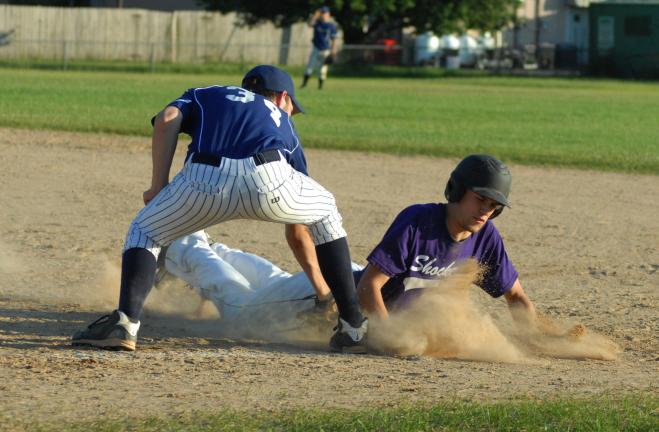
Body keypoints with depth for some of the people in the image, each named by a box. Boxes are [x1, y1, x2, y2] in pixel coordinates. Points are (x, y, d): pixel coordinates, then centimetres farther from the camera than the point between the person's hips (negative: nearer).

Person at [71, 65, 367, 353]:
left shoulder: (204, 95, 39)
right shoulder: (282, 124, 41)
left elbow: (167, 119, 12)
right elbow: (298, 233, 43)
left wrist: (158, 186, 10)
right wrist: (322, 290, 51)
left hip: (205, 180, -1)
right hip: (269, 182, 1)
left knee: (144, 233, 25)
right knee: (326, 215, 33)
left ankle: (126, 323, -1)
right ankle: (353, 328, 26)